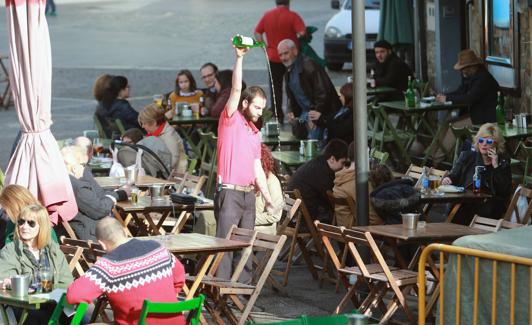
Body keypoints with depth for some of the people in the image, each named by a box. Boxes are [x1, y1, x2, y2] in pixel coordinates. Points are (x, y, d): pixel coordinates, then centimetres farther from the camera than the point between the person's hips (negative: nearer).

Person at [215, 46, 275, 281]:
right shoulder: (230, 120, -1)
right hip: (230, 193, -7)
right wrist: (239, 58, -22)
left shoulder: (255, 132, 18)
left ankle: (243, 285, 12)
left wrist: (267, 197, 17)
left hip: (249, 194, 7)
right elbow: (236, 89, -15)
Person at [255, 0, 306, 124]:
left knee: (275, 88, 11)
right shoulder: (292, 16, -11)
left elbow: (257, 32, 3)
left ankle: (277, 117, 10)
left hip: (273, 57, 3)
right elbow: (303, 33, -20)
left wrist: (264, 47, 5)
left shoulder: (267, 15, 1)